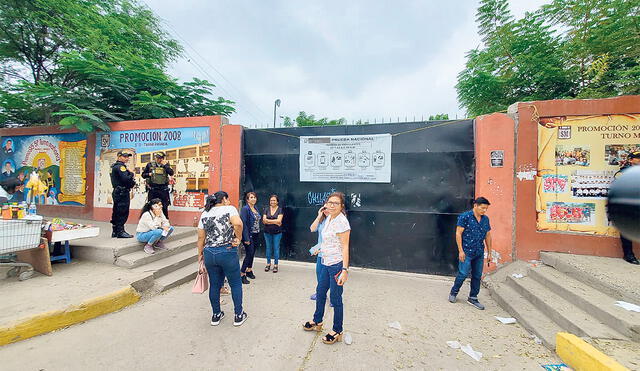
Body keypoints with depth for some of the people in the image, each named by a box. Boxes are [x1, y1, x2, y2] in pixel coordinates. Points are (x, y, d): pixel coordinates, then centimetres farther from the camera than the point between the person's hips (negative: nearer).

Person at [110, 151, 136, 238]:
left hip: (117, 192, 11)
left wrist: (132, 182, 2)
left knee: (117, 212, 14)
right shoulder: (120, 166, -12)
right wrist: (131, 174, -6)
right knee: (123, 212, -7)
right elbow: (126, 178, -24)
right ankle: (120, 231, -4)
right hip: (122, 192, -11)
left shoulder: (115, 166, 20)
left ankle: (115, 231, 23)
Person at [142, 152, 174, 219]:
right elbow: (143, 174, 13)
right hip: (153, 189, 1)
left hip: (163, 189, -1)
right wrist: (148, 174, -6)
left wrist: (165, 165, -12)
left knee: (164, 206, 4)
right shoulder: (150, 165, 6)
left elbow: (171, 173, -11)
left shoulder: (166, 165, 5)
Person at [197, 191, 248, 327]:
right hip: (227, 253, -5)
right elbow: (238, 223, -24)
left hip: (209, 253, 5)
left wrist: (200, 254, 20)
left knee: (214, 285, 19)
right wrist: (238, 238, -10)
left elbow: (200, 237, 10)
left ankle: (216, 315, 34)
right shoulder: (229, 209, -4)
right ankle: (238, 316, 23)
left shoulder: (204, 214, 11)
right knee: (236, 284, 12)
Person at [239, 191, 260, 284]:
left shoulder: (256, 209, 10)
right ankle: (242, 274, 6)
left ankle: (249, 270, 30)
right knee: (249, 254, -6)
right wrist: (246, 238, -21)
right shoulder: (245, 209, -14)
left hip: (256, 235, 8)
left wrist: (258, 234, 9)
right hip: (249, 235, -8)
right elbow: (244, 224, -18)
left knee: (252, 253, 15)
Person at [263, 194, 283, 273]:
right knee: (268, 248, 11)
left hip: (277, 232, -2)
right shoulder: (266, 209, 5)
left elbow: (279, 220, -13)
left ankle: (275, 265, 16)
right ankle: (268, 264, 26)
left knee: (276, 248, 4)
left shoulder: (280, 209, -3)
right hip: (267, 232, 3)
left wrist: (268, 220, -12)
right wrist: (275, 222, -13)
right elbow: (264, 220, -4)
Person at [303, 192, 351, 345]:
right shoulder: (329, 218, 6)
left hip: (337, 264, -9)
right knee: (320, 292, 23)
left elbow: (345, 247, -21)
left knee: (335, 298, 7)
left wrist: (345, 270, -23)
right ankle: (317, 322, 45)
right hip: (326, 263, 9)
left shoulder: (341, 222, -20)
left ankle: (337, 331, 28)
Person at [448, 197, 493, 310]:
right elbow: (458, 233, -12)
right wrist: (461, 250, -15)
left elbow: (488, 236, 15)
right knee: (463, 274, -3)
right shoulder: (465, 217, -11)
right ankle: (453, 292, 20)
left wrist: (489, 253, 14)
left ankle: (473, 298, 25)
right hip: (466, 252, -6)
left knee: (477, 276, 11)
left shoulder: (486, 219, 8)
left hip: (479, 253, 6)